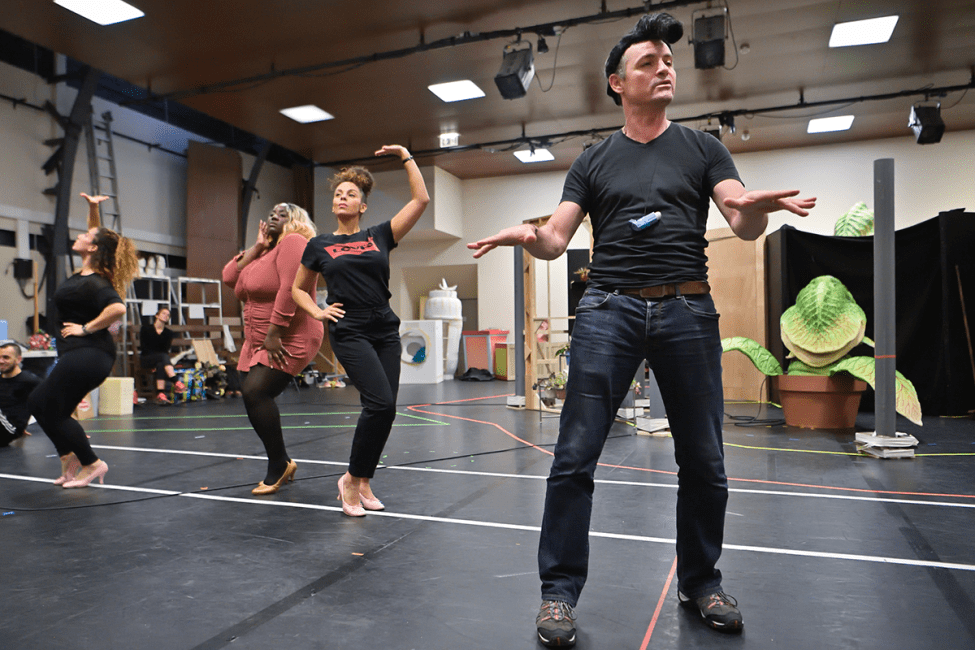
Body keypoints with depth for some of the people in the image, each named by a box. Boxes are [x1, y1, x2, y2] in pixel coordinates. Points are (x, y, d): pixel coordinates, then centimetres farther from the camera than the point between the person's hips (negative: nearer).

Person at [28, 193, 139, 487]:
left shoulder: (93, 283, -20)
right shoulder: (87, 273, 8)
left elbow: (118, 308, -38)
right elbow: (96, 234, 24)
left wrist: (86, 328, -25)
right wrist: (93, 208, 11)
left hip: (86, 355, -10)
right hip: (80, 355, 10)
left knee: (53, 412, 0)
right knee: (38, 403, 16)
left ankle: (91, 464, 10)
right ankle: (70, 457, 20)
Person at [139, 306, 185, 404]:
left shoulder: (168, 333, 11)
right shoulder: (146, 328, 3)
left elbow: (166, 350, 3)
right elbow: (143, 348, -5)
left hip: (160, 359, 2)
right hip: (146, 359, -2)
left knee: (161, 365, -36)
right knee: (164, 357, -35)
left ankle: (161, 395, -49)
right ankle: (176, 383, -51)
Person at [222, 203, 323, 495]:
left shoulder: (293, 242, -9)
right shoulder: (265, 251, 19)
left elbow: (289, 289, -22)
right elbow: (229, 278, 8)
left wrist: (274, 334, -24)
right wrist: (257, 245, 5)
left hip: (289, 341, -9)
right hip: (258, 342, 10)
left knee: (255, 392, -20)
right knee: (256, 397, 9)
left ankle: (279, 464, -4)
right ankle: (283, 464, 25)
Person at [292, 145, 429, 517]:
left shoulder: (380, 236, 9)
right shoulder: (320, 246, 8)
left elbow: (421, 199, 5)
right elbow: (298, 289, 20)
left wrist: (405, 157, 7)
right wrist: (317, 312, 3)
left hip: (386, 331, 3)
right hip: (349, 332, -3)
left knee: (383, 409, 2)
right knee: (380, 403, -19)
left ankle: (363, 483, 19)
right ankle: (351, 479, -1)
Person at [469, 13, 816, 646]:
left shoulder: (702, 148, 14)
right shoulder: (594, 161, 13)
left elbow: (745, 226, 2)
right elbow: (557, 239, 5)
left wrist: (758, 207, -23)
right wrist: (526, 232, -18)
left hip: (688, 311, 1)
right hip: (609, 311, -1)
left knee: (704, 462, 6)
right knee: (574, 457, -6)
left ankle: (700, 581, 26)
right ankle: (560, 590, 8)